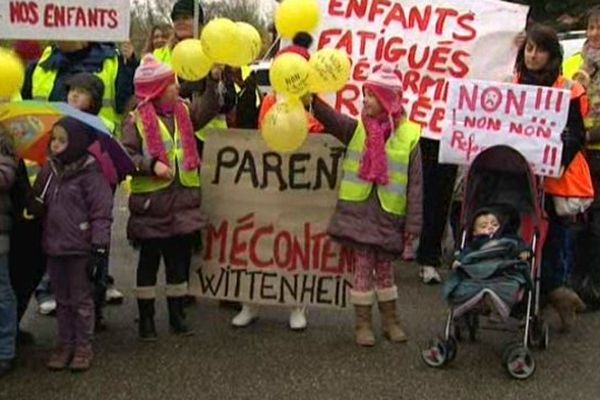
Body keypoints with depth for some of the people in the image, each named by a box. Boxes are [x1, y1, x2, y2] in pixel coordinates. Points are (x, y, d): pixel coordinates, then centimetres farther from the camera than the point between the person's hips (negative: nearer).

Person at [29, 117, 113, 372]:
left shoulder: (90, 173, -13)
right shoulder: (49, 171, 6)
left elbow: (101, 211, -14)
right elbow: (38, 204, 14)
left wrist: (99, 245, -17)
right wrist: (33, 206, -9)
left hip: (80, 248, -6)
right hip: (55, 246, 6)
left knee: (81, 299, 7)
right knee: (62, 299, 16)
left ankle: (83, 347, 18)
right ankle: (65, 344, 27)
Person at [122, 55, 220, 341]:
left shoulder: (184, 112, 10)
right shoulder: (137, 120, -7)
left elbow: (208, 109, 1)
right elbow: (126, 156, -11)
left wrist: (213, 81, -10)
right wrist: (151, 165, -23)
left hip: (183, 201, 5)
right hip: (151, 203, -5)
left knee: (180, 259, 11)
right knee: (149, 261, 6)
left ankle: (177, 315, 23)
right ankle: (146, 318, 17)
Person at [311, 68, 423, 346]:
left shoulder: (408, 135, -4)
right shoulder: (356, 129, 2)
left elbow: (415, 183, -3)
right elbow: (330, 118, -15)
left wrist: (412, 224, -4)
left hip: (389, 214, -1)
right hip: (358, 209, 1)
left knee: (384, 266, 12)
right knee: (363, 265, 4)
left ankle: (390, 320, 27)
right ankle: (363, 323, 16)